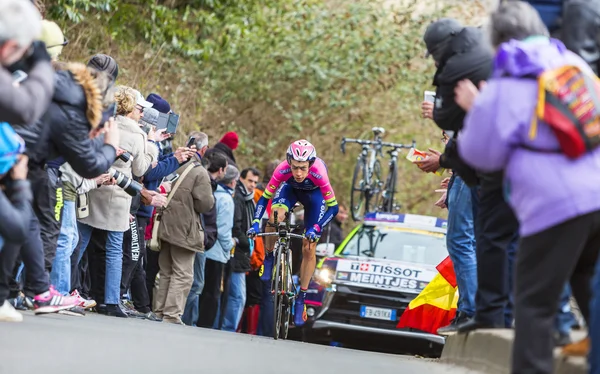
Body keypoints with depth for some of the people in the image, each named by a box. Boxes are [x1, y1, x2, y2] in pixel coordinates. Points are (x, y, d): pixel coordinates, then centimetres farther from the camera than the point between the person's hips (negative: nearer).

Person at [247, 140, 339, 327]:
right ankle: (269, 258, -7)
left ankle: (301, 299, 7)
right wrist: (255, 222, -39)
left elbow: (333, 207, -34)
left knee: (309, 248, -5)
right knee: (276, 214, -32)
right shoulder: (283, 170, -36)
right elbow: (264, 198, -27)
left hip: (314, 193, -1)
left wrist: (316, 228, -45)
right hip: (290, 188, 1)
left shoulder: (318, 173, -40)